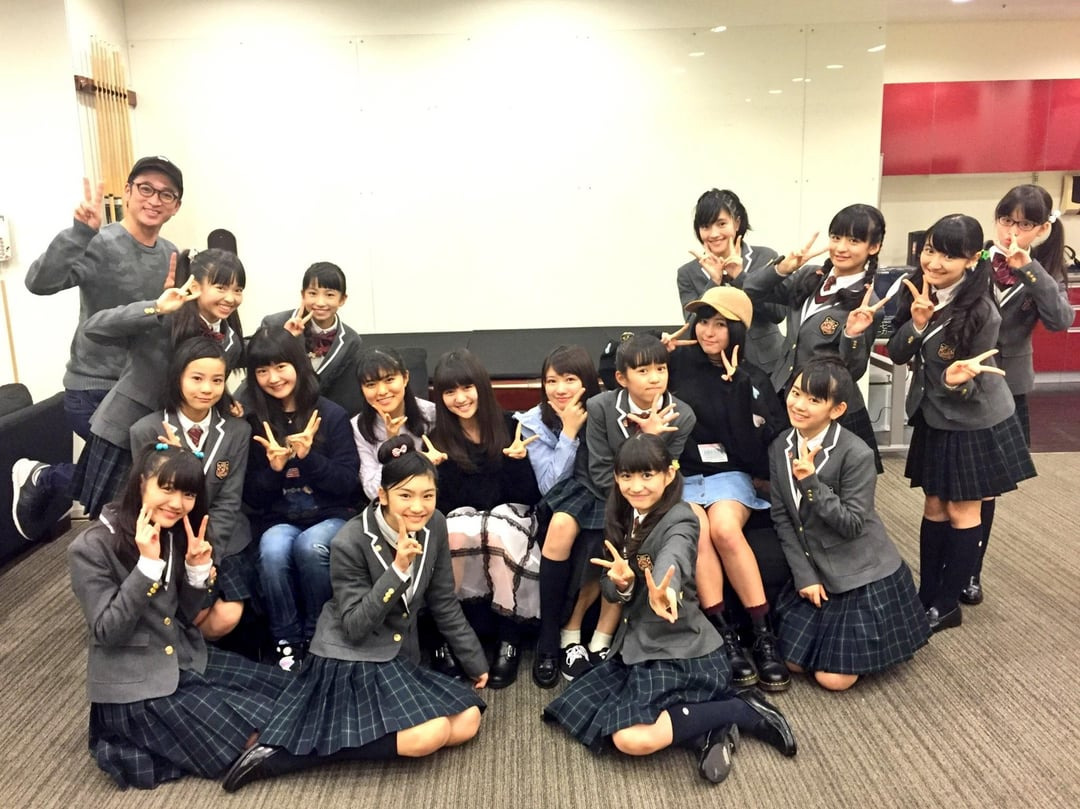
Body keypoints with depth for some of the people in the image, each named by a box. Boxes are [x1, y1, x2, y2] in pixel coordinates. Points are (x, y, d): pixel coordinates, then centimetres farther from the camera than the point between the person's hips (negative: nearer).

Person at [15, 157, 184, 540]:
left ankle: (44, 480, 35)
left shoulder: (171, 255, 6)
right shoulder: (100, 245, -16)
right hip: (94, 390, -7)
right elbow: (39, 282, -31)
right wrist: (81, 231, -41)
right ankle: (40, 479, 15)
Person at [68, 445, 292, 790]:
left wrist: (198, 568, -13)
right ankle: (129, 744, 6)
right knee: (251, 734, -11)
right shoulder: (92, 547, -18)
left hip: (187, 658, 8)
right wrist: (148, 564, -30)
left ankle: (166, 737, 12)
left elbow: (185, 616, 6)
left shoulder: (175, 533, 2)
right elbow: (107, 632, -22)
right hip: (134, 684, -7)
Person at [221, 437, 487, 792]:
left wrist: (475, 662, 10)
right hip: (349, 660, -7)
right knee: (430, 734, -24)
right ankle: (280, 753, -16)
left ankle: (356, 733, 2)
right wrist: (398, 569, -30)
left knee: (468, 723, -3)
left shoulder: (434, 527, -4)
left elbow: (444, 604, 7)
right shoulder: (350, 543, -20)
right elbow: (354, 626, -20)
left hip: (399, 656, 7)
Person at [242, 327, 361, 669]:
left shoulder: (331, 415, -4)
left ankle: (317, 637, -10)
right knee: (273, 551, -32)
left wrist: (309, 457, -21)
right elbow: (251, 498, 3)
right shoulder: (253, 423, 3)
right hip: (278, 520, 2)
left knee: (310, 547, -33)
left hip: (330, 516, -1)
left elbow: (349, 484, -7)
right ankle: (287, 642, -12)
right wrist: (273, 468, -16)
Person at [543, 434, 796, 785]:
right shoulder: (621, 518, 4)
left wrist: (663, 592, -69)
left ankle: (744, 710, -4)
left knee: (632, 738, -24)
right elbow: (610, 591, 3)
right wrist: (621, 584, -23)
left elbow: (672, 559, -44)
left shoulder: (680, 520, -19)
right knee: (578, 710, 3)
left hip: (682, 652, -9)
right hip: (637, 644, 9)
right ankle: (707, 728, 0)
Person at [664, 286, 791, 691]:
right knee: (697, 533, -31)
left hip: (729, 472, 0)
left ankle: (764, 635, -20)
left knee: (725, 529, -31)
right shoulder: (676, 362, 2)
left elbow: (755, 443, -10)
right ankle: (727, 638, -24)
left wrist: (735, 383, -15)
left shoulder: (753, 379, 4)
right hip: (679, 473, 0)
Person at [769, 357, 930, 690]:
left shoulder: (856, 454, -22)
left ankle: (868, 631, 24)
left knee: (833, 679, -3)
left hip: (862, 575, -5)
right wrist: (804, 574, -7)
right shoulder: (780, 447, -4)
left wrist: (811, 483, -33)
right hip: (815, 570, 6)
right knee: (794, 662, 9)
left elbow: (853, 525, -22)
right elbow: (781, 517, -1)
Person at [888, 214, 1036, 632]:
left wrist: (958, 380, -40)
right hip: (933, 420, 6)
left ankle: (946, 605, 20)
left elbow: (971, 384, -18)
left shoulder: (981, 313, -25)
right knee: (934, 508, 14)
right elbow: (897, 354, -8)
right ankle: (926, 596, 25)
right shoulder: (919, 293, -8)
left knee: (962, 512, 8)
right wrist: (917, 323, -25)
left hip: (975, 425, -6)